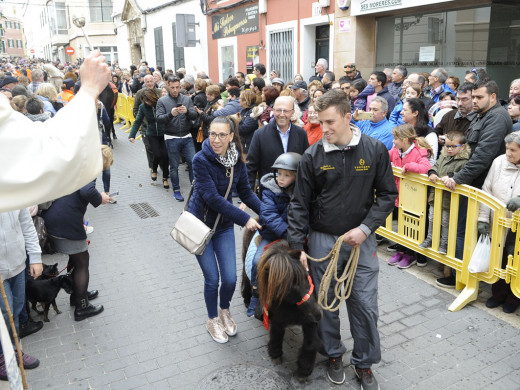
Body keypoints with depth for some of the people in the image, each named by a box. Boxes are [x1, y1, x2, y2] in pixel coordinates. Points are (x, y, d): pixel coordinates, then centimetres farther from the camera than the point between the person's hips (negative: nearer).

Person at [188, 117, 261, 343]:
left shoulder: (237, 159, -5)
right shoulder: (201, 160, -21)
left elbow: (245, 192, 3)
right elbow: (212, 198, -25)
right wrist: (244, 219, -25)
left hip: (224, 225, 4)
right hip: (200, 223, -4)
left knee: (230, 278, 1)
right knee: (212, 278, 2)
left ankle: (224, 310, 35)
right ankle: (212, 320, 30)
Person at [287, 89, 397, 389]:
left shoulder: (375, 150, -6)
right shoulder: (313, 156, -6)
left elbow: (388, 194, 0)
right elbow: (300, 204, -2)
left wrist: (366, 228, -11)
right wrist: (297, 246, -5)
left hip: (362, 240, 0)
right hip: (323, 240, 0)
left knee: (365, 305, 6)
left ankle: (364, 363, 29)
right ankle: (334, 355, 36)